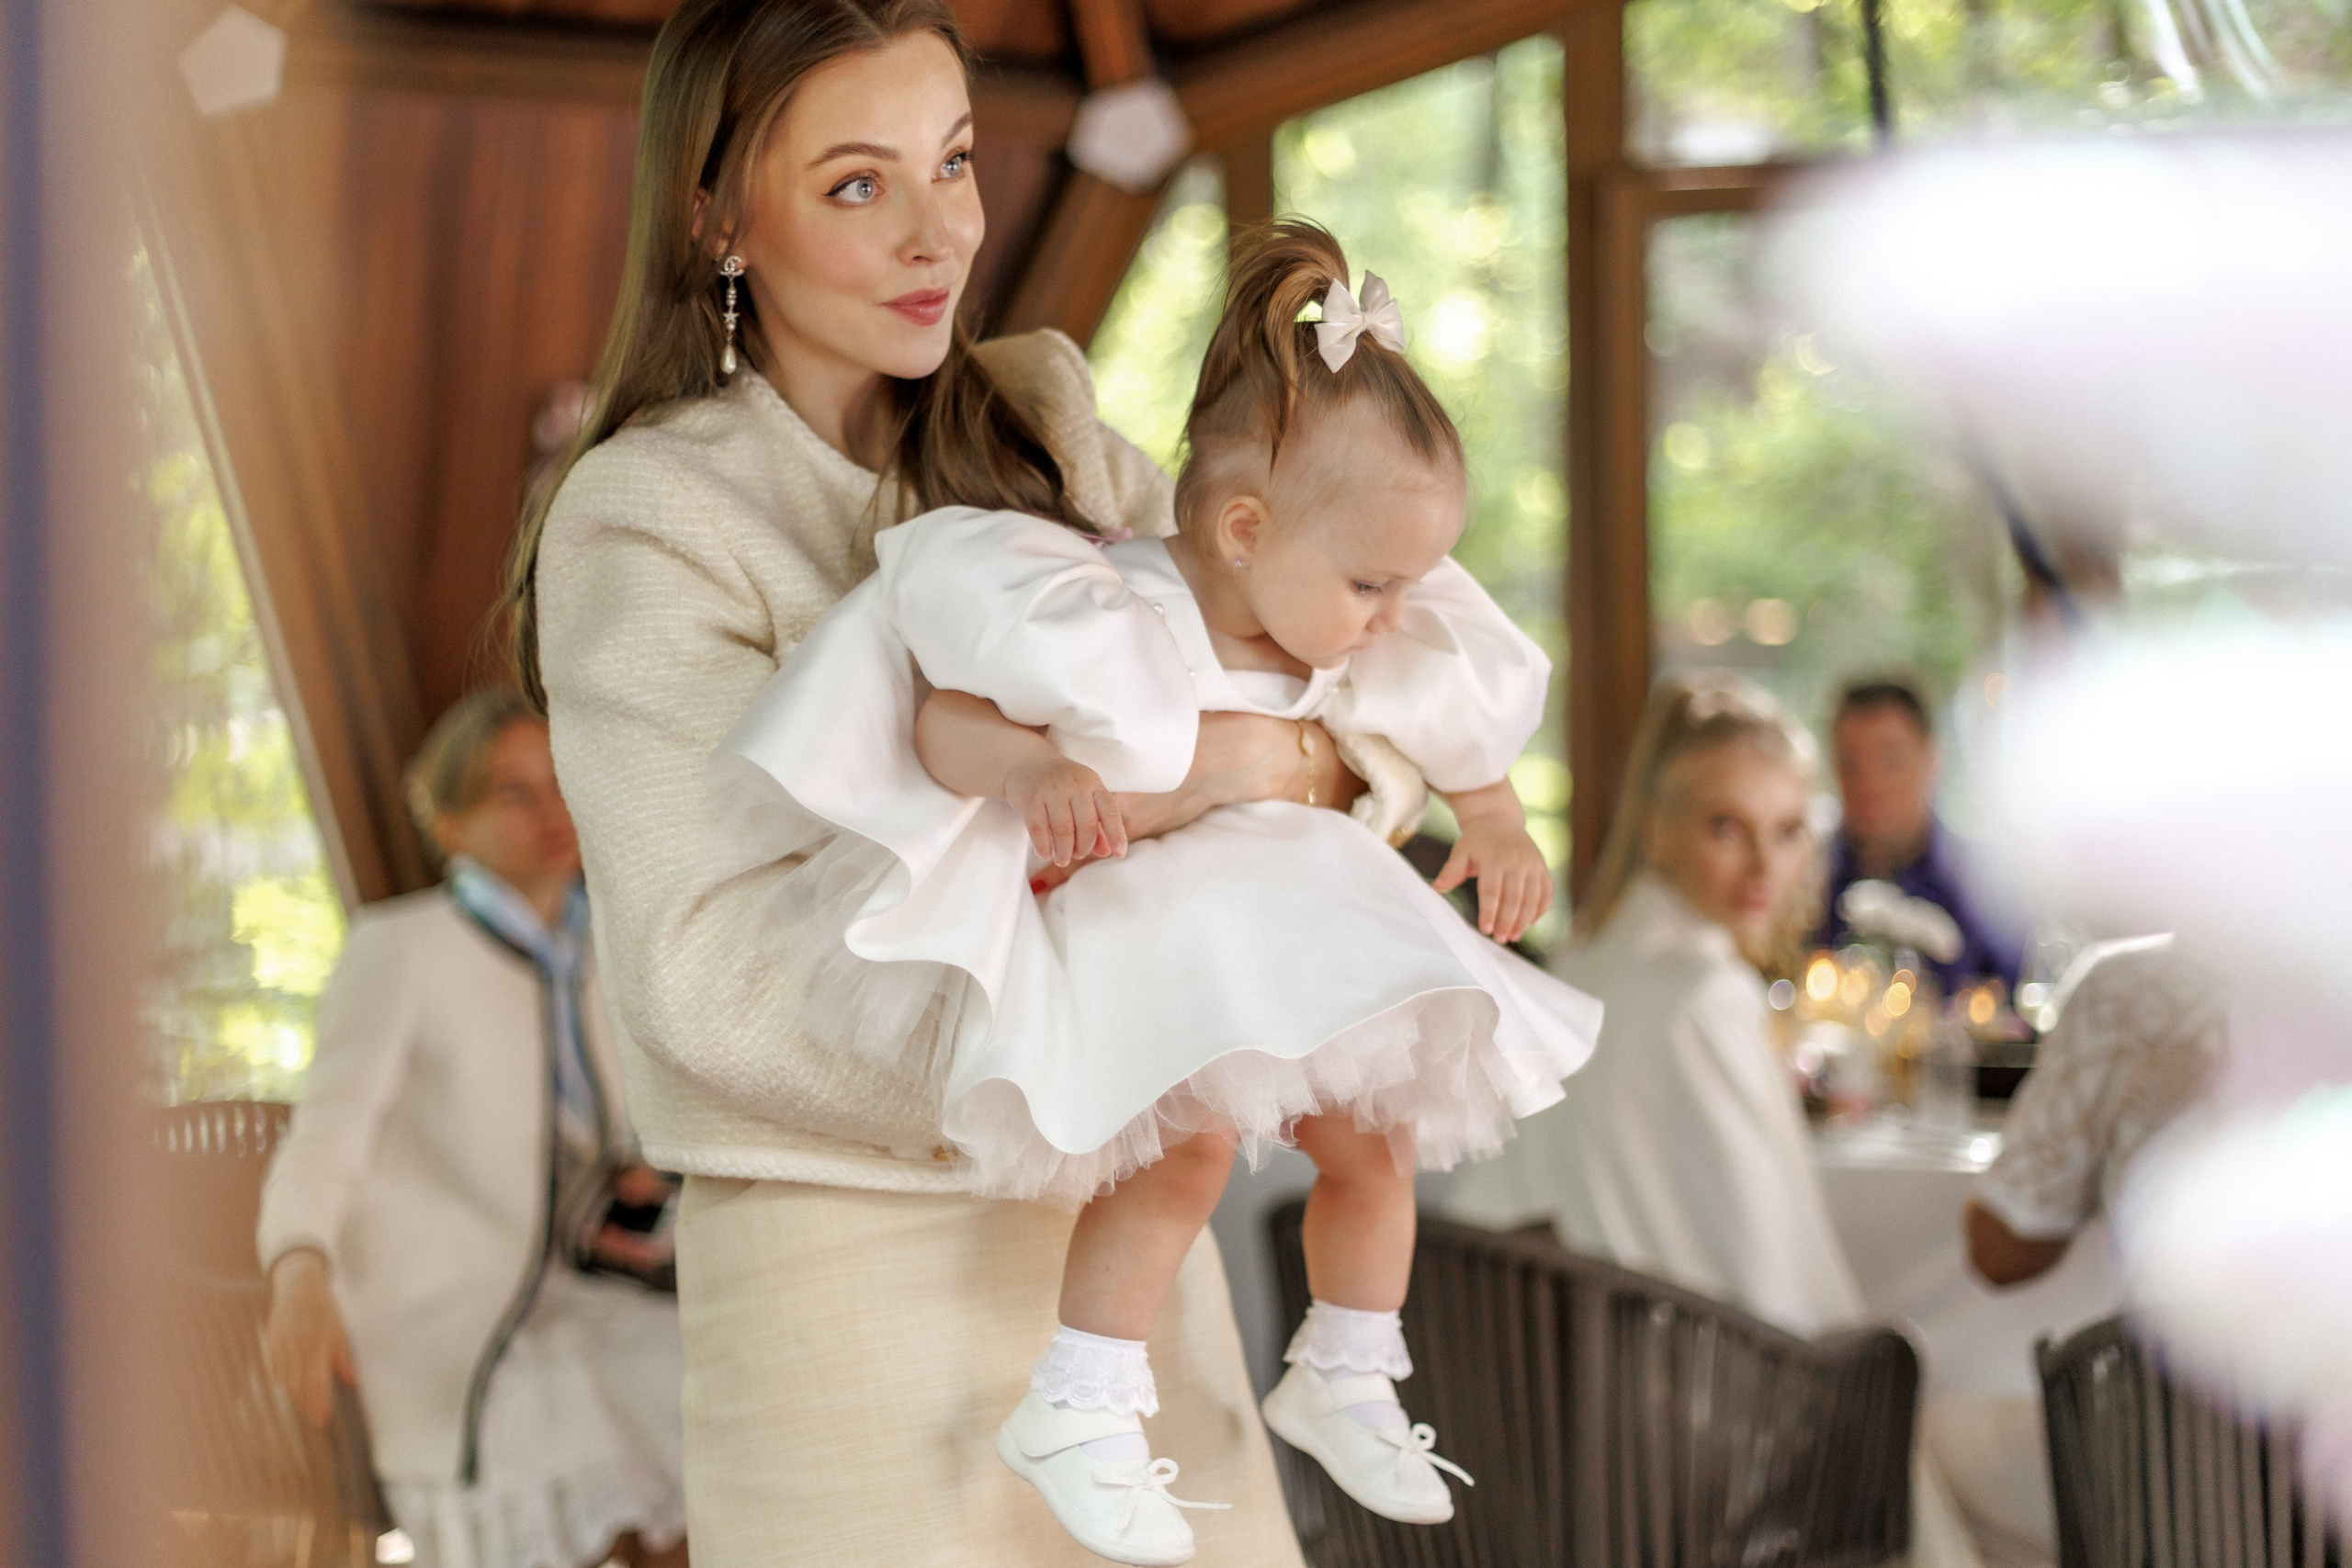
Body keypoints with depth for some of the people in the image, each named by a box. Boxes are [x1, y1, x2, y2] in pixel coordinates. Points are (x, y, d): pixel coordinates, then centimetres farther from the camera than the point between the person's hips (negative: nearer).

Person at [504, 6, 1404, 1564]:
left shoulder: (1042, 422, 7)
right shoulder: (643, 521, -7)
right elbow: (716, 971, -18)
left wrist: (1317, 768, -19)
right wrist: (1119, 801, -23)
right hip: (856, 1250, -4)